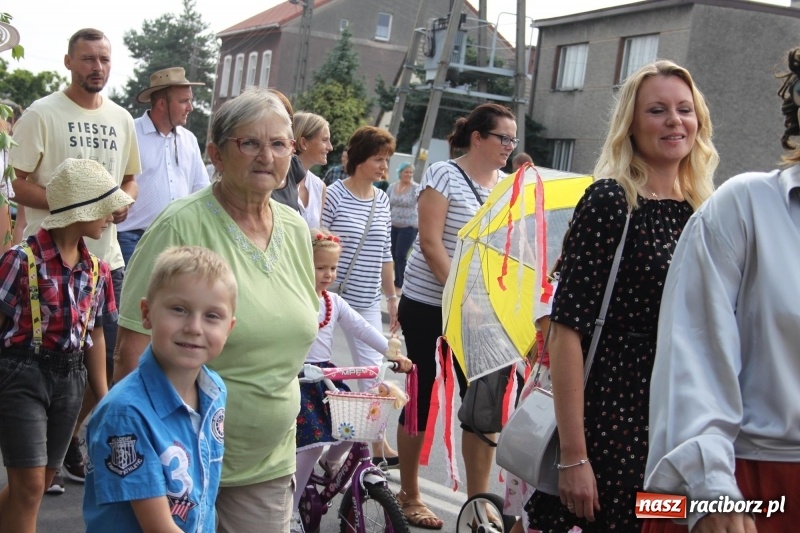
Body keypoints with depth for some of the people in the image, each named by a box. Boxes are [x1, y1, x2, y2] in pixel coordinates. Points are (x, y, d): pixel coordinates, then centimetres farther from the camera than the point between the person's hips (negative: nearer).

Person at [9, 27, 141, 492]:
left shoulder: (121, 119, 11)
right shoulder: (42, 115, -6)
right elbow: (21, 186, -8)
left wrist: (124, 201, -2)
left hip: (107, 257, 6)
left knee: (101, 363, 10)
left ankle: (69, 442, 30)